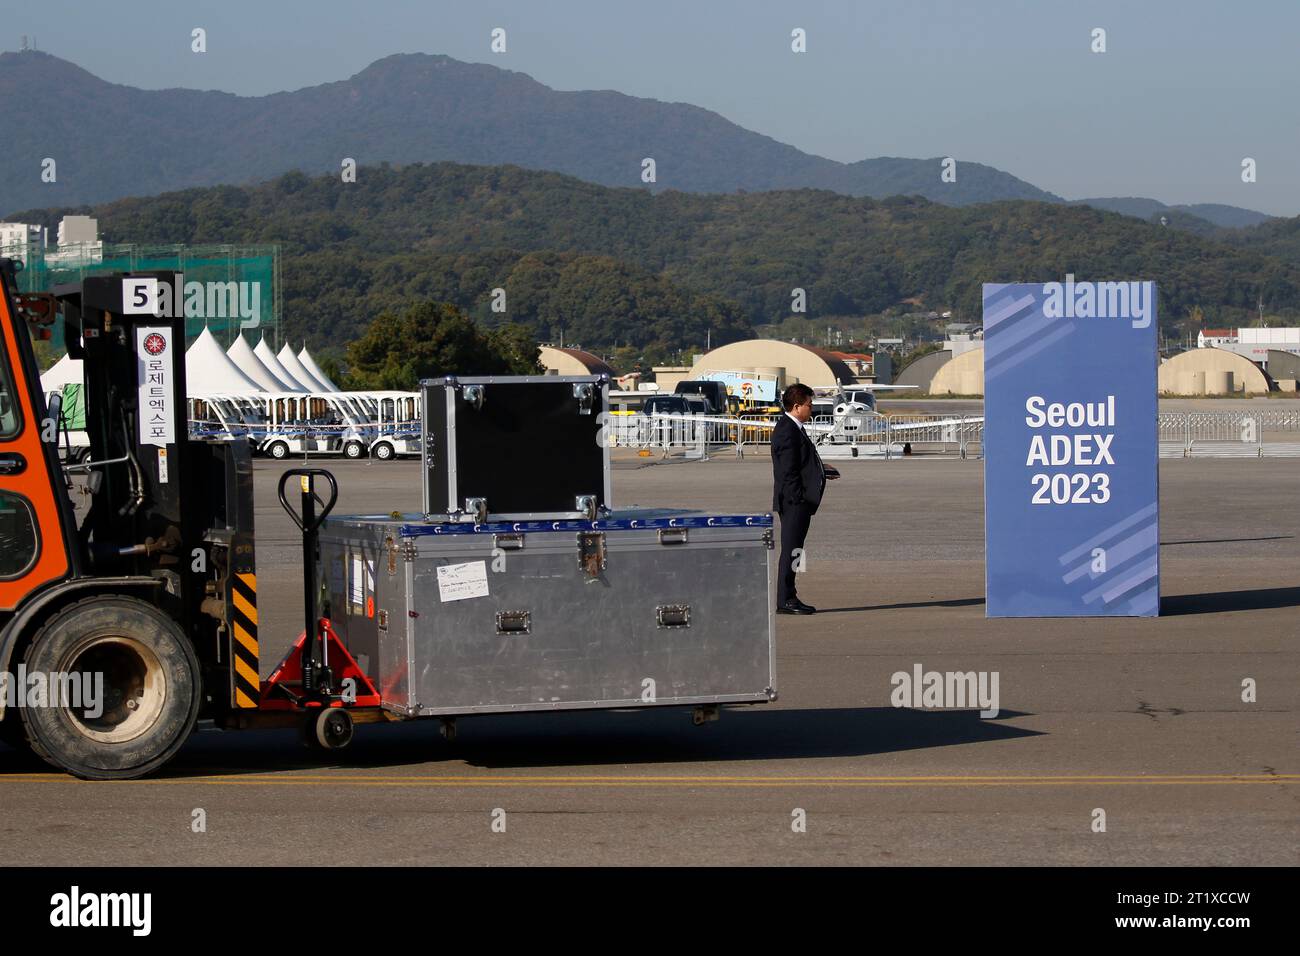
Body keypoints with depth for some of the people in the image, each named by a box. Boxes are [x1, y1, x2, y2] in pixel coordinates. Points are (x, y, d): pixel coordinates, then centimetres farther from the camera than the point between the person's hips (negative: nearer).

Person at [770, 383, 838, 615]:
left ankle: (788, 598, 19)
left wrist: (821, 470, 14)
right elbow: (789, 471, -20)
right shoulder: (787, 431, -16)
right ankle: (785, 600, -5)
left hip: (800, 502, 11)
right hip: (794, 500, -11)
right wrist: (799, 499, -21)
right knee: (790, 550, -7)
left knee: (793, 550, 13)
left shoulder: (794, 429, 17)